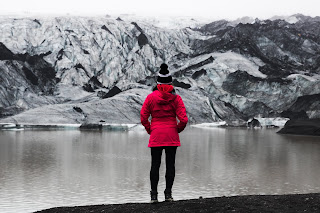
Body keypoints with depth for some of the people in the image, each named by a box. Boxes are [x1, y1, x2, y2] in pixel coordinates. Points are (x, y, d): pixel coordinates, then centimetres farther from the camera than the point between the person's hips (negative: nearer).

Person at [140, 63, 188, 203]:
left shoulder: (151, 97, -4)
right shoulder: (176, 98, -4)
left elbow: (143, 118, -3)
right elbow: (183, 119, -9)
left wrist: (149, 130, 11)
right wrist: (177, 129, 8)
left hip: (156, 136, 0)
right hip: (172, 137, 0)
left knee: (155, 165, 5)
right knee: (170, 164, 6)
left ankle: (154, 195, 4)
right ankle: (168, 193, 6)